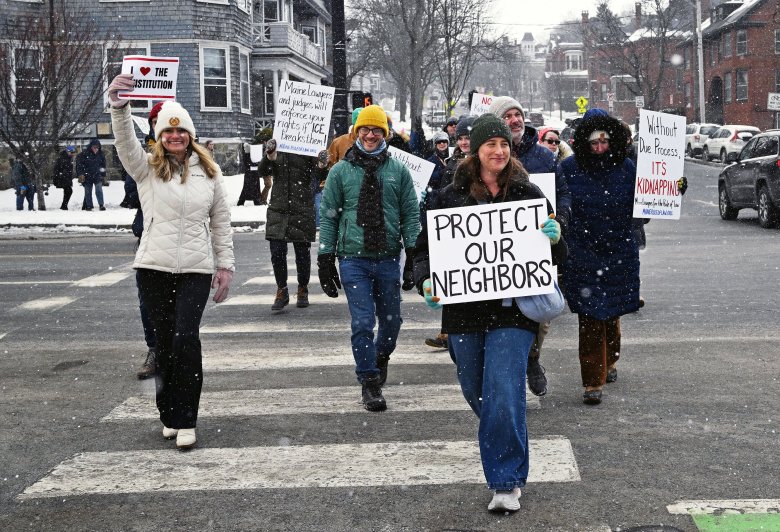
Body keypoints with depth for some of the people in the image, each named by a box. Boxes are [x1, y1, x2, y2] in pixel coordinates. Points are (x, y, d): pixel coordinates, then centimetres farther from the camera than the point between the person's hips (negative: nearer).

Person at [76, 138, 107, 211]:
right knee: (88, 192, 5)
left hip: (97, 176, 1)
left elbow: (103, 166, 15)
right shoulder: (84, 154, -9)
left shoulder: (101, 154, 3)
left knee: (99, 190, -14)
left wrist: (103, 175, 17)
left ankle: (101, 205, -13)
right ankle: (89, 206, 14)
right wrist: (80, 174, -10)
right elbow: (79, 164, -5)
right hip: (87, 177, -1)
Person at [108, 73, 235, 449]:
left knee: (186, 338, -13)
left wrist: (226, 265, 8)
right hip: (154, 267, 1)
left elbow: (221, 221, 12)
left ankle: (185, 420, -7)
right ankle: (170, 415, 19)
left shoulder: (209, 172, 8)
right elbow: (125, 143, -15)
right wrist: (119, 106, -33)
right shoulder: (147, 168, 5)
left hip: (195, 269, -1)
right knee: (165, 341, 6)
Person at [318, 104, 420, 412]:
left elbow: (411, 214, 6)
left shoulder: (398, 171, 5)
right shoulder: (341, 171, 3)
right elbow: (328, 216, 5)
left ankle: (380, 357, 41)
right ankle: (369, 382, 5)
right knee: (362, 322, -6)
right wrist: (325, 259, 1)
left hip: (388, 258, 2)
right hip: (353, 258, -2)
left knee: (391, 320, 12)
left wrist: (413, 254, -2)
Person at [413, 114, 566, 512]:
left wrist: (555, 238, -14)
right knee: (477, 395, 15)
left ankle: (506, 482, -4)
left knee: (503, 396, -12)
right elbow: (425, 248, 8)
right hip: (464, 312, 3)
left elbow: (557, 255, 10)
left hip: (512, 311, -2)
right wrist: (426, 281, -12)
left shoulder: (528, 194, 3)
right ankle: (505, 461, 41)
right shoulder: (450, 196, 4)